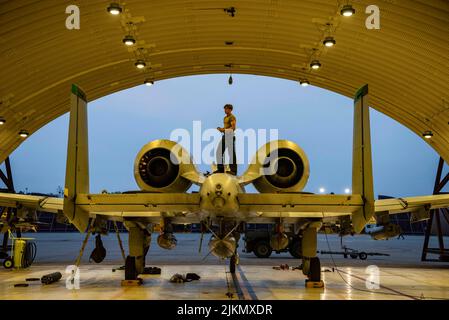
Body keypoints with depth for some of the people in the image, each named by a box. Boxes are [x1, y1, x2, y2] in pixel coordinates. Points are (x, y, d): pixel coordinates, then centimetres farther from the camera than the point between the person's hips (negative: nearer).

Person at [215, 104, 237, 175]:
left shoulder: (232, 117, -8)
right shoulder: (225, 117, 19)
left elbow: (233, 128, -19)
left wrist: (223, 130, -22)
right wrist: (221, 129, 6)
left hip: (230, 136, -9)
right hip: (224, 136, 9)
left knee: (231, 153, -6)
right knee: (219, 152, 5)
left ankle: (233, 170, -2)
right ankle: (220, 168, 11)